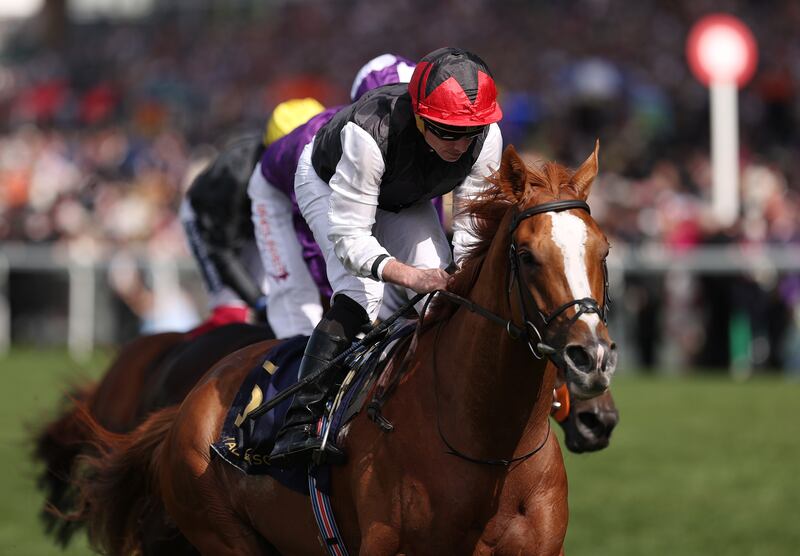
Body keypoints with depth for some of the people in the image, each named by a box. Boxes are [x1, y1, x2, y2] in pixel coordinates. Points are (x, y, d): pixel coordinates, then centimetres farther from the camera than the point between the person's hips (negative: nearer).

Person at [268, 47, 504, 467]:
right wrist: (409, 275, -59)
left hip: (407, 202, 5)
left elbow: (474, 228, -22)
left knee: (441, 297, -12)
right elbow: (348, 236, -44)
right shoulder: (369, 133, -46)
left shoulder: (487, 139, -32)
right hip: (328, 184, -5)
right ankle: (301, 424, -31)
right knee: (359, 294, -26)